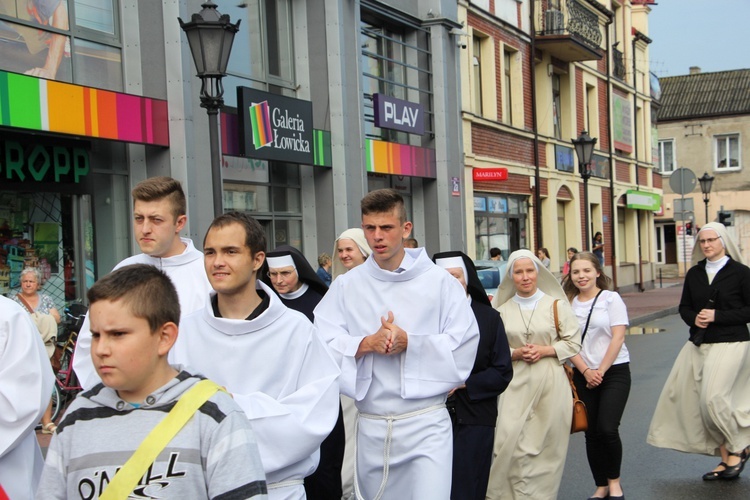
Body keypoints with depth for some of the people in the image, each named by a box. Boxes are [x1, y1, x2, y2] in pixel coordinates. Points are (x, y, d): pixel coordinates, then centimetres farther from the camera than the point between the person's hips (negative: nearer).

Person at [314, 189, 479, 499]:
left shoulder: (439, 282, -1)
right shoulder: (346, 286, 4)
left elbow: (464, 344, -6)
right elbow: (322, 346, -3)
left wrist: (409, 342, -16)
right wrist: (367, 343, -19)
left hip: (426, 424, -3)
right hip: (370, 426, 3)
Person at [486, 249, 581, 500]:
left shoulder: (556, 305, 4)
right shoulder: (502, 310, 7)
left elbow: (573, 343, 4)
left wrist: (544, 351, -9)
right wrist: (515, 353, -10)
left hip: (550, 383, 0)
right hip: (516, 383, 0)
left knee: (548, 441, 2)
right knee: (510, 440, -8)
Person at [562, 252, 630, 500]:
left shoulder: (611, 298, -4)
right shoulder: (569, 303, 5)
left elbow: (617, 338, -8)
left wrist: (601, 371, -11)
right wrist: (586, 372, -8)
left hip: (614, 371, -3)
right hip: (583, 375, 3)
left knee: (607, 429, -14)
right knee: (592, 433, 5)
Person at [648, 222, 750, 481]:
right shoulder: (694, 273, 10)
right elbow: (684, 307, 16)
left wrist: (717, 316, -15)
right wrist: (695, 318, -6)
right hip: (698, 343, 6)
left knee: (713, 397, -17)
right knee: (690, 398, 2)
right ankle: (725, 458, 13)